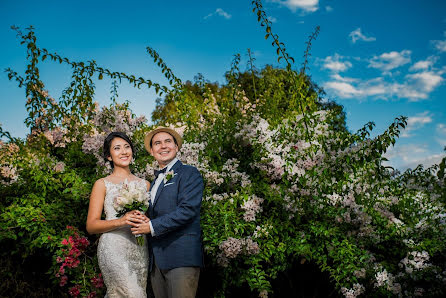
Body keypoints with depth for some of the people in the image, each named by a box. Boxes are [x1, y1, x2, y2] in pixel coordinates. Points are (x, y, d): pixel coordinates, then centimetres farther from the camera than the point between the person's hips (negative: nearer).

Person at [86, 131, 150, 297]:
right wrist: (121, 221, -17)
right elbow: (91, 225, 0)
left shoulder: (144, 184, 15)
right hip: (114, 249, -4)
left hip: (140, 249, 4)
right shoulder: (102, 184, 5)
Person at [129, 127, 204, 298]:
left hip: (181, 258, -7)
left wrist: (152, 226, -14)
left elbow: (188, 209, -14)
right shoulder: (156, 181, 23)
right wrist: (143, 222, -1)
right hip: (156, 259, 7)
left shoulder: (189, 173, -2)